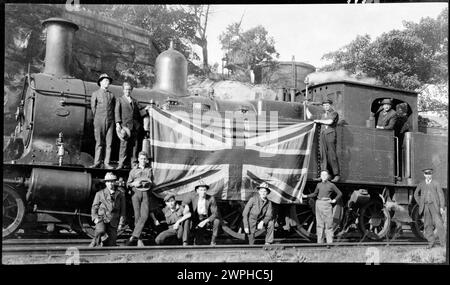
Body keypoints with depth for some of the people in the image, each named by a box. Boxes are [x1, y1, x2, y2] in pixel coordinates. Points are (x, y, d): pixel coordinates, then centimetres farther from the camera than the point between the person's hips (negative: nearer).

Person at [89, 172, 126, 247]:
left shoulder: (120, 195, 9)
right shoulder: (99, 194, 9)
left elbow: (122, 210, 10)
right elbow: (94, 207, 11)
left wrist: (121, 223, 3)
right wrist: (95, 218, -6)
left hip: (113, 222, 2)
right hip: (101, 219, -2)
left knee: (111, 244, -7)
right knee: (100, 232, -32)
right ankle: (92, 247, -21)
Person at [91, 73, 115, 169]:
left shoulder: (111, 95, 15)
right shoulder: (95, 94, 10)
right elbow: (93, 107, 9)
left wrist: (112, 119, 8)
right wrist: (97, 118, 6)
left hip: (110, 121, 2)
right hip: (99, 121, -2)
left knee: (109, 143, -3)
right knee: (99, 142, -4)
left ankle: (107, 163, -2)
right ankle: (97, 163, -2)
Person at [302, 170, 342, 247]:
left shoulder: (331, 185, 1)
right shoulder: (319, 185, 11)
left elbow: (340, 193, 8)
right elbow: (315, 194, 22)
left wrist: (334, 200, -2)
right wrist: (306, 196, 12)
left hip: (327, 204, -4)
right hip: (319, 203, 4)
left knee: (328, 224, -5)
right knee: (319, 224, 4)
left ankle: (329, 242, -3)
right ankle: (320, 242, 8)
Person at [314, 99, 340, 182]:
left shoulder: (334, 113, 2)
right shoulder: (323, 115, 22)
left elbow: (330, 122, -13)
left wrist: (319, 121, -4)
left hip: (331, 134, -6)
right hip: (323, 135, 6)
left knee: (332, 155, -9)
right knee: (323, 155, 0)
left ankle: (336, 175, -5)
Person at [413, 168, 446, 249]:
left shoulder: (436, 184, 2)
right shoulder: (421, 184, 11)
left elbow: (441, 195, -1)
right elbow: (416, 194, 23)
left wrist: (442, 207, -9)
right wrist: (420, 204, 12)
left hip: (434, 206, -3)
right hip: (425, 207, 3)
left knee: (438, 223, -11)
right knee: (427, 224, 1)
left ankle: (443, 242, -6)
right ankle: (431, 242, 8)